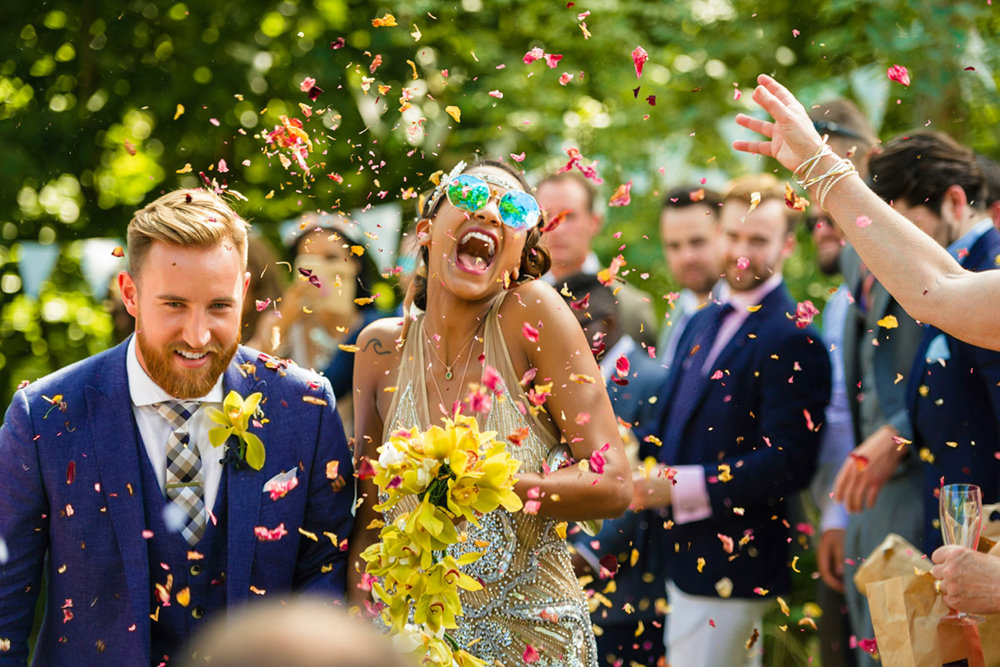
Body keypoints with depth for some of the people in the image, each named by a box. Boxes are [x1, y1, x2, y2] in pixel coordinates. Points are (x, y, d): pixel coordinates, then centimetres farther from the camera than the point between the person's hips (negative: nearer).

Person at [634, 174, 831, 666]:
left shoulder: (791, 340, -15)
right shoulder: (703, 324, 15)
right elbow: (668, 421, 22)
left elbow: (787, 464, -22)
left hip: (733, 566, -9)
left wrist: (678, 486, -24)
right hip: (686, 557, 9)